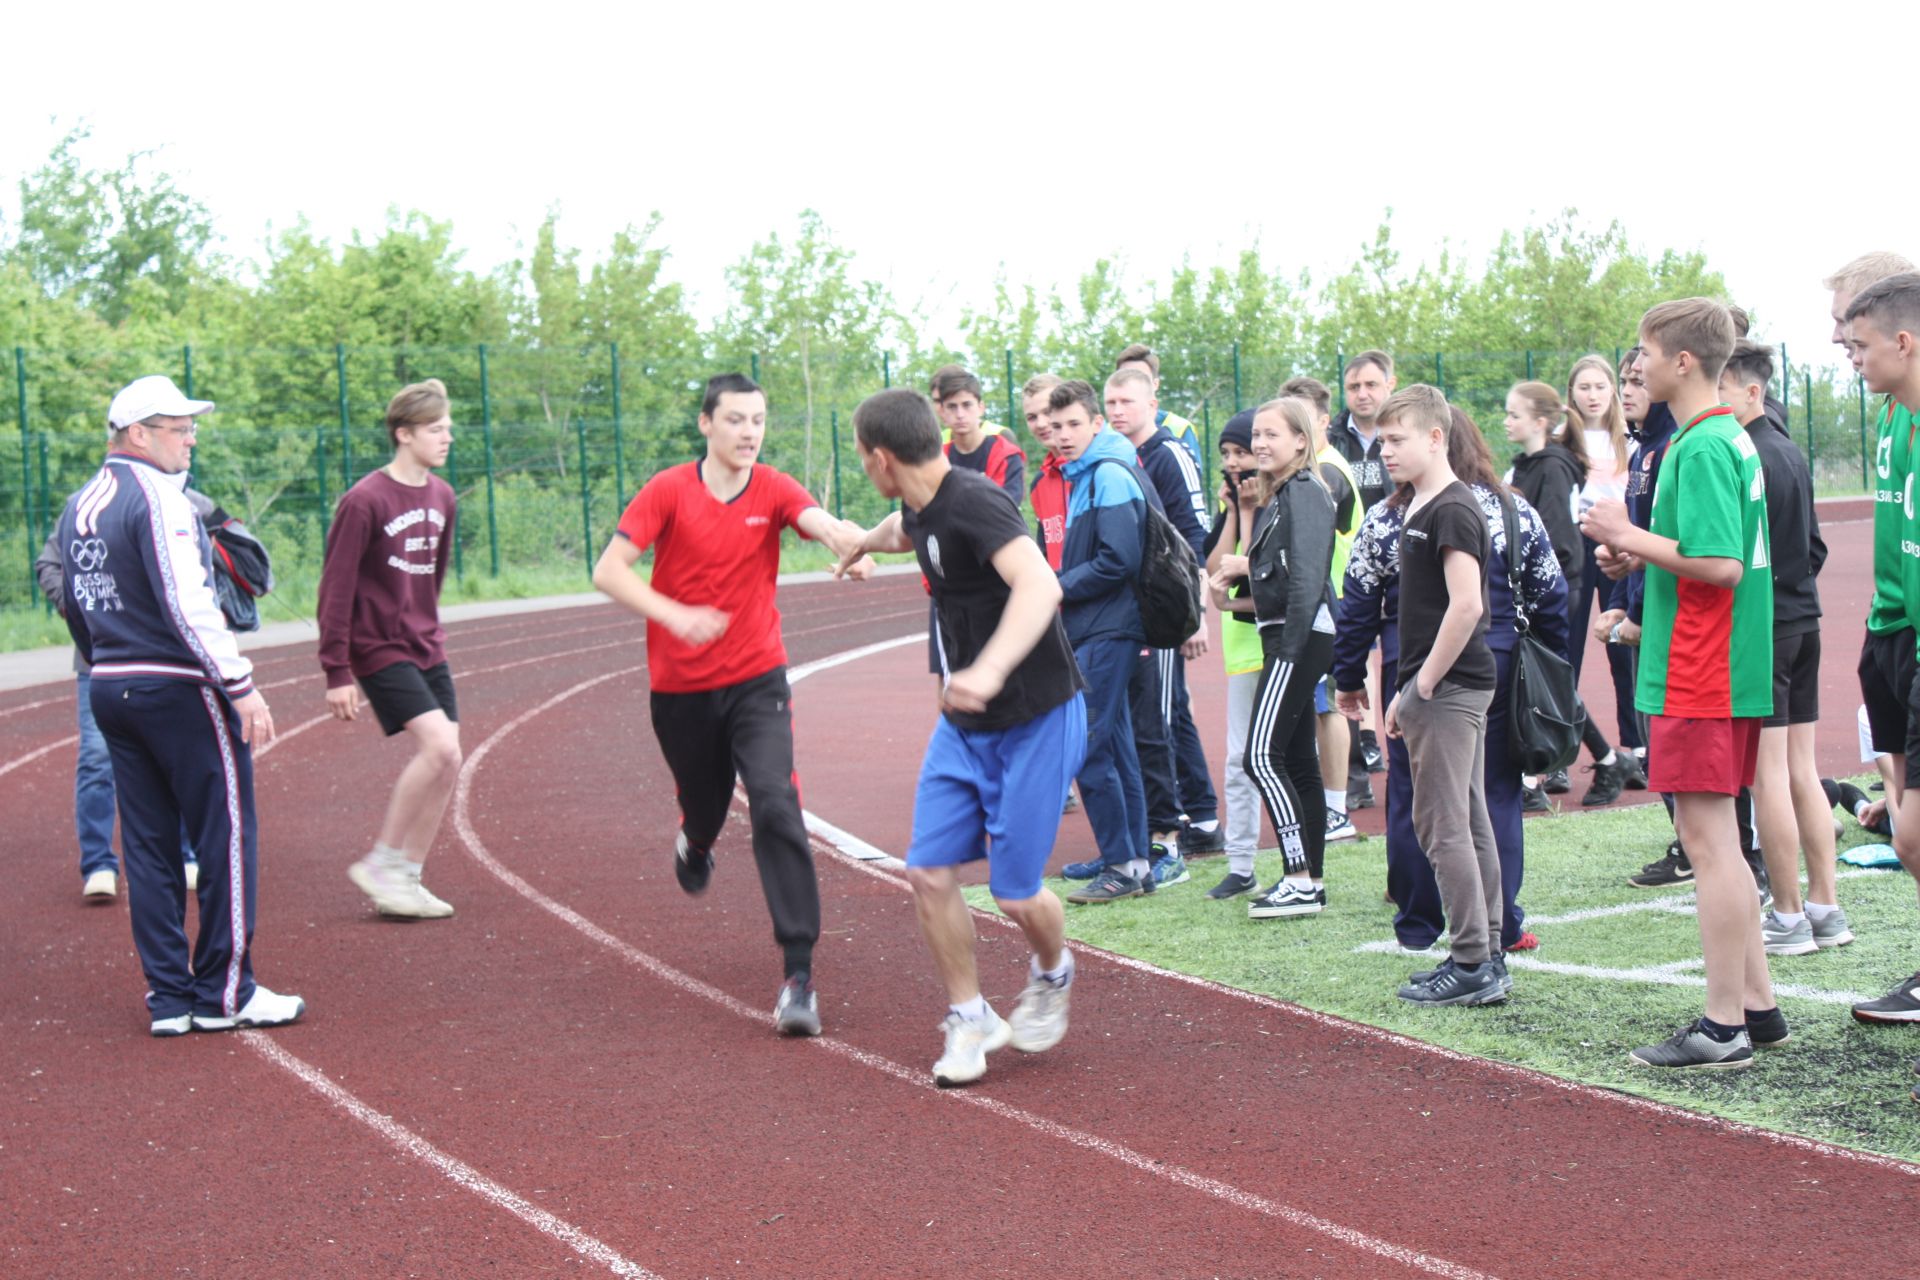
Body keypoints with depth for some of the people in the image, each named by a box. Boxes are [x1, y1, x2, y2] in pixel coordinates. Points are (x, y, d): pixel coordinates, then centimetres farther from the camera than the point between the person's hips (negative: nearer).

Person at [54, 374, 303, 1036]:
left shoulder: (78, 508, 13)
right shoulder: (158, 496, -14)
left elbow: (76, 610, 19)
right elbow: (188, 603, -21)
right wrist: (241, 684, -20)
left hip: (110, 688, 8)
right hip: (180, 690, -8)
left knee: (148, 845, 10)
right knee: (226, 837, 0)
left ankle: (168, 998, 12)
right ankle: (225, 994, 3)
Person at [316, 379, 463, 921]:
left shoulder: (441, 497, 8)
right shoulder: (364, 501, -14)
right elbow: (336, 590, -13)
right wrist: (337, 673, -15)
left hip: (427, 650, 7)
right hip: (378, 649, -7)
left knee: (445, 765, 2)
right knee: (439, 747, -19)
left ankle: (406, 879, 12)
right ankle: (380, 865, -5)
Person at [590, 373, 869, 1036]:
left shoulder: (773, 489, -4)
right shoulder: (668, 491, -6)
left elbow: (821, 522, -25)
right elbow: (608, 571, -11)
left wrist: (850, 538, -49)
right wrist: (674, 614, -26)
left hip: (757, 680, -1)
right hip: (680, 686, 1)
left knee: (775, 806, -18)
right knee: (704, 807, 16)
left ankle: (798, 969, -18)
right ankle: (695, 843, 58)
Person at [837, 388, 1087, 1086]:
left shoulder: (973, 504, -24)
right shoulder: (920, 510, 4)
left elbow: (1039, 585, -41)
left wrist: (990, 670, -55)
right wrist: (864, 542, 55)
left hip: (1036, 721, -8)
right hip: (963, 724, 8)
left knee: (1016, 892, -4)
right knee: (929, 872, 0)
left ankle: (1052, 975, 29)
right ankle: (970, 1020, 16)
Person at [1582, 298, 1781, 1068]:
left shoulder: (1700, 448, -16)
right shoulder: (1734, 438, 15)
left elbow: (1720, 564, -25)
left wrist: (1630, 536, -15)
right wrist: (1639, 556, 10)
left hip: (1698, 677, -10)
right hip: (1731, 667, 10)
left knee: (1706, 838, -6)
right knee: (1718, 839, 15)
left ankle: (1724, 1028, -3)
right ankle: (1756, 1006, 20)